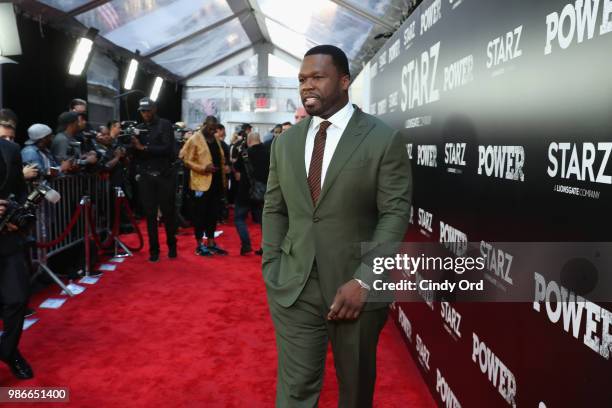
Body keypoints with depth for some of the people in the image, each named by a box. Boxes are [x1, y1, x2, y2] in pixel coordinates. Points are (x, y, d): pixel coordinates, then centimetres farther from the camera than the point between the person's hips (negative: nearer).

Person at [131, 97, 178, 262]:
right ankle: (153, 250, 9)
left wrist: (143, 148, -16)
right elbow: (135, 152, 12)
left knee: (168, 212, 4)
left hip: (165, 175, -3)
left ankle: (172, 246, 19)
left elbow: (167, 149, -13)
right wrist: (137, 171, -3)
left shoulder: (165, 125, 0)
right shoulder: (139, 128, 11)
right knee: (150, 214, 3)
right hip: (146, 176, 3)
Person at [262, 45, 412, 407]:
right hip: (293, 288, 3)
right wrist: (271, 268, 2)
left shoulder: (384, 139, -6)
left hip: (356, 287, -2)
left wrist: (363, 282, -16)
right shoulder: (285, 142, 8)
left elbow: (395, 213, -10)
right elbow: (274, 210, 12)